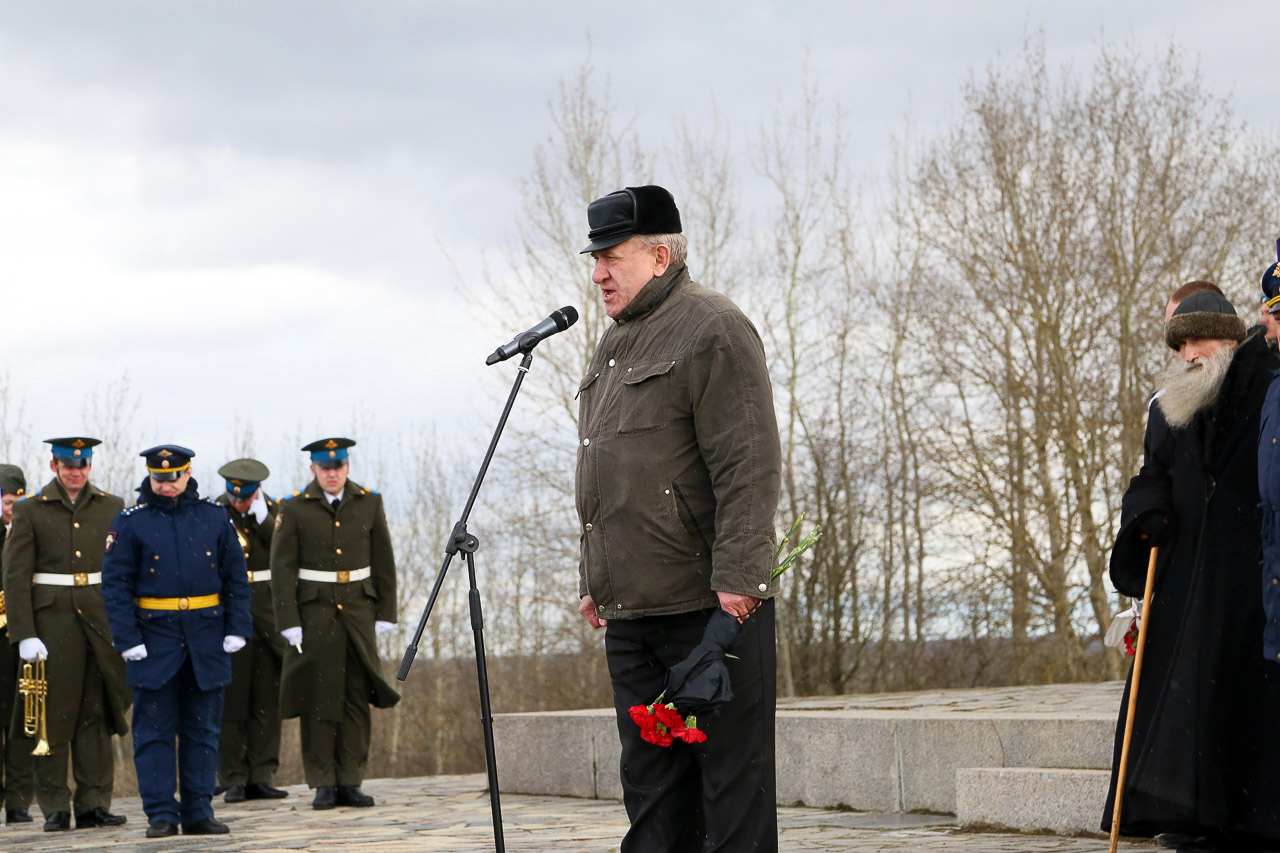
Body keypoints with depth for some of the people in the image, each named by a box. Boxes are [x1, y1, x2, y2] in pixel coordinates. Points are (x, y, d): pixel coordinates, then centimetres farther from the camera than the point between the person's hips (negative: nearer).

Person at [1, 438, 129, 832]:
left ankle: (93, 804, 7)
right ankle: (55, 807, 7)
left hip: (102, 621, 2)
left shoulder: (112, 508, 9)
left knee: (96, 716, 2)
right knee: (53, 714, 0)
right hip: (53, 624, -2)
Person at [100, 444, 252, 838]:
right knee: (154, 731, 0)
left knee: (203, 730, 6)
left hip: (207, 639, 2)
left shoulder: (214, 518, 6)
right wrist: (127, 639, -10)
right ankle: (161, 814, 5)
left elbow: (236, 577, 9)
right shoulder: (130, 522, 0)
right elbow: (115, 584, -3)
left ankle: (199, 813, 12)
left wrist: (237, 629, 1)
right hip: (155, 638, -2)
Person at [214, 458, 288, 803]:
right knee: (231, 699, -2)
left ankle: (262, 777, 8)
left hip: (268, 614, 2)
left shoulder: (274, 511, 7)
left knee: (267, 698, 3)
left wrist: (262, 517, -13)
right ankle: (234, 779, 2)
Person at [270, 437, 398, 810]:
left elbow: (383, 562, 8)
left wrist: (385, 614, 4)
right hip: (314, 614, -2)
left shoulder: (369, 503, 5)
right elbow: (282, 568, -4)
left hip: (359, 612, 2)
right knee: (318, 699, -2)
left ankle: (350, 782, 7)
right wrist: (289, 623, -10)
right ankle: (324, 785, 4)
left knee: (357, 697, 1)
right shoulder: (293, 508, -3)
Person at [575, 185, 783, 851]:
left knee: (732, 772, -5)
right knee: (651, 780, 10)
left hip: (712, 604, -9)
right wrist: (593, 581, 22)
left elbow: (749, 466, -16)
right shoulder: (615, 344, 20)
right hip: (631, 609, 9)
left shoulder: (713, 330, -8)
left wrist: (735, 578, -22)